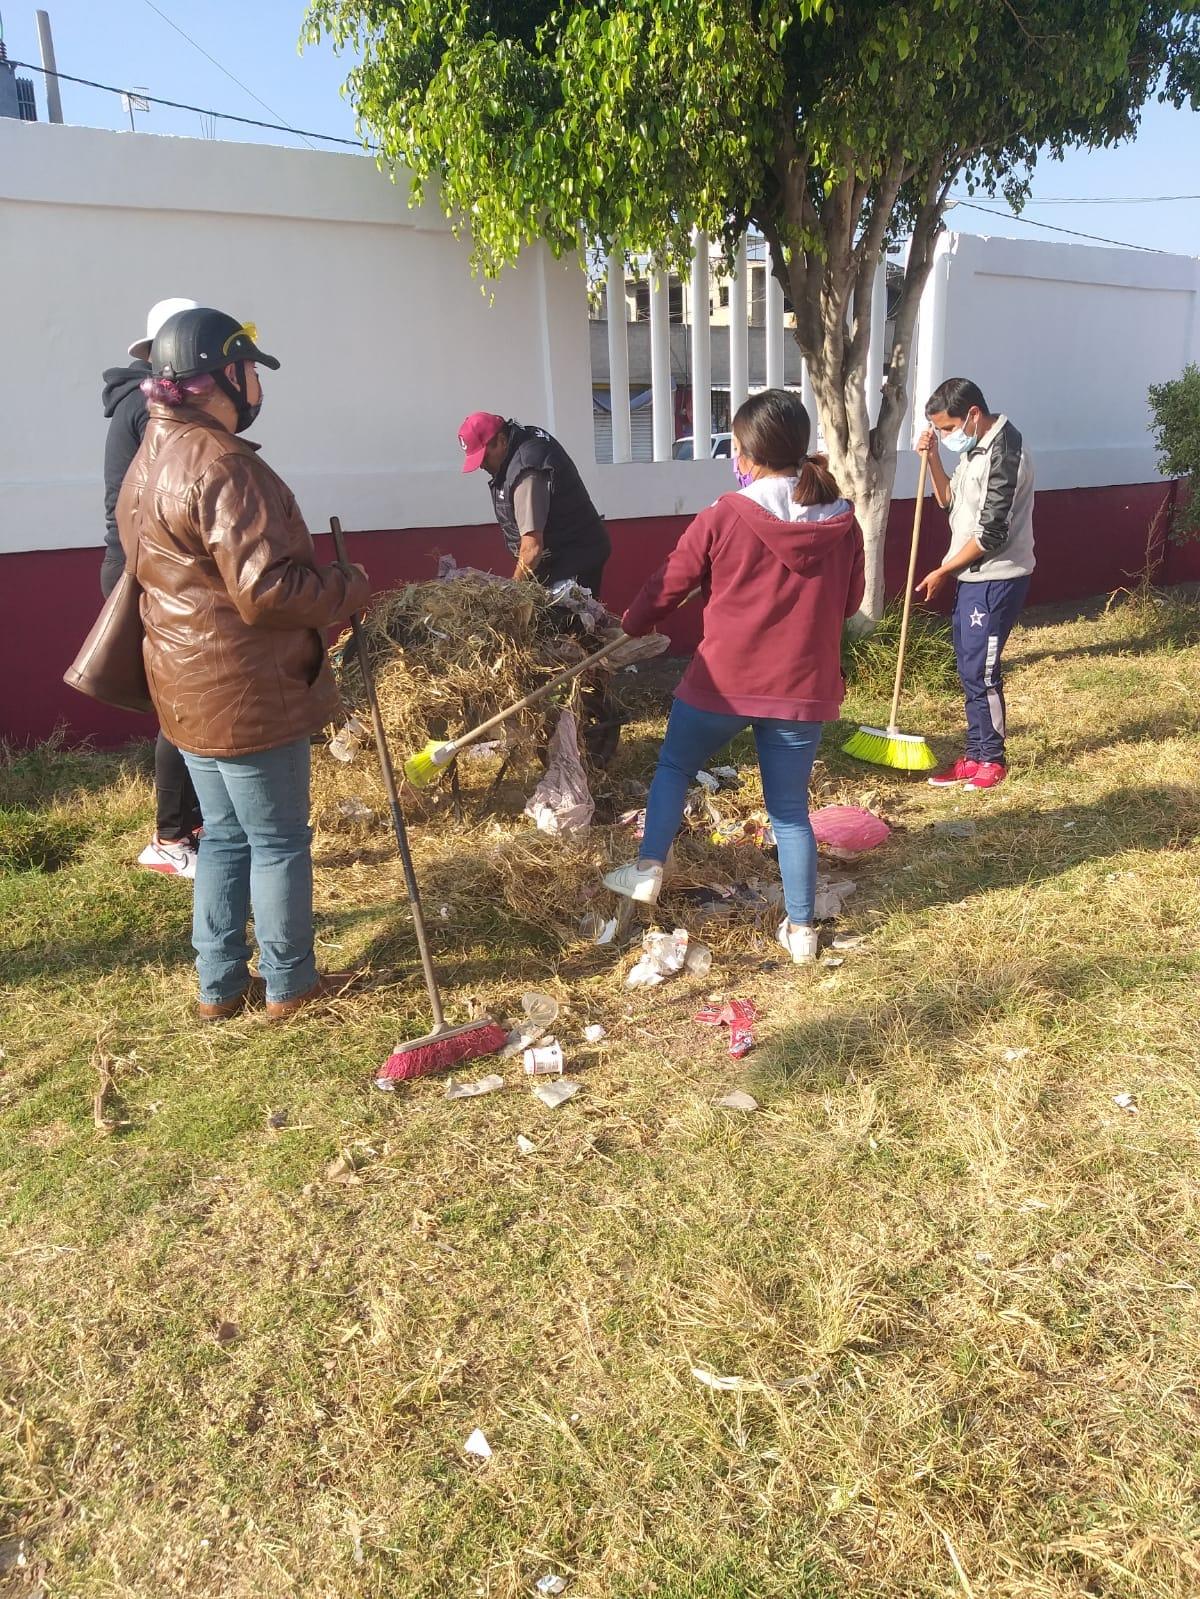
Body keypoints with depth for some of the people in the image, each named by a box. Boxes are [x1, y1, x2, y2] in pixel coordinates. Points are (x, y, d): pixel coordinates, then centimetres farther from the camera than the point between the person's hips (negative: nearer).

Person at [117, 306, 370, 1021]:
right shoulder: (222, 465, -20)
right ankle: (289, 983, 18)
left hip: (189, 688, 10)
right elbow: (265, 590, -26)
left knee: (226, 834, 17)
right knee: (280, 839, 4)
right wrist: (350, 588, -10)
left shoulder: (149, 461, 14)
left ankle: (220, 985, 25)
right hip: (249, 691, -9)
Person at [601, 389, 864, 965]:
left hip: (723, 682, -3)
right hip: (803, 688, 3)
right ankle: (801, 929, 20)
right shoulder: (843, 523, -1)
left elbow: (667, 587, 2)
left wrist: (629, 626, 21)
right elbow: (849, 603, 11)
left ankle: (649, 867, 17)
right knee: (790, 808, 14)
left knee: (674, 765, 23)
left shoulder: (721, 519, -10)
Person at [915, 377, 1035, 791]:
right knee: (969, 670, 12)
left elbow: (991, 535, -22)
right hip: (973, 576, 10)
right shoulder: (976, 447, 9)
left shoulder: (1004, 452, -21)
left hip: (996, 580, -10)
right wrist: (932, 456, 5)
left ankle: (992, 760, 11)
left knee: (980, 671, -3)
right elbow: (949, 499, 21)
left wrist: (942, 572, -12)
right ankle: (975, 755, 21)